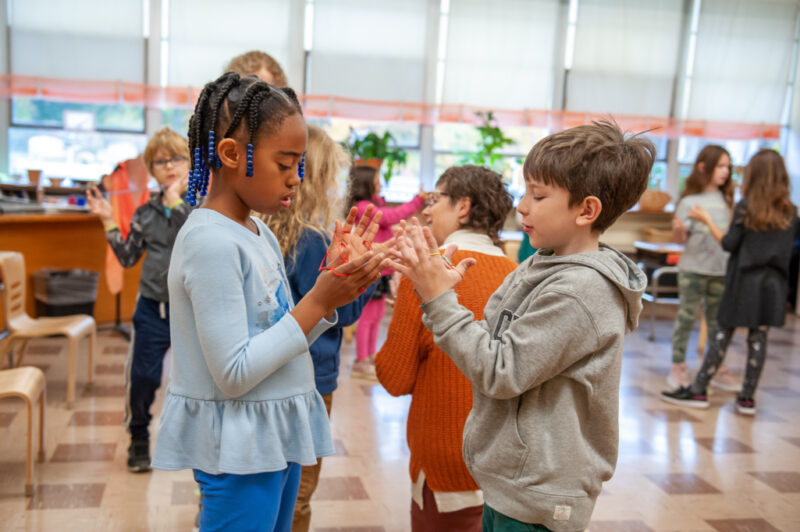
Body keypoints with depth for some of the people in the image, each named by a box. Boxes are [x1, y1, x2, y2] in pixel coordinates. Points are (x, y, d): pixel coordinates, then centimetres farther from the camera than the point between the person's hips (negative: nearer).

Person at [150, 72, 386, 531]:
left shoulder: (261, 235, 7)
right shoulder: (211, 242, -20)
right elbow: (233, 375, -22)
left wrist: (332, 278, -2)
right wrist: (320, 302, -22)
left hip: (278, 436, 9)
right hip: (240, 446, -9)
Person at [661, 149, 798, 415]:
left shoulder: (745, 207, -7)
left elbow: (729, 244, -8)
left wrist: (707, 220, 2)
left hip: (744, 280, -3)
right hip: (773, 283, 3)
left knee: (722, 334, 2)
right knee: (758, 337, 6)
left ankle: (698, 391, 6)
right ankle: (747, 397, 11)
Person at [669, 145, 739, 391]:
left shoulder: (726, 200, 8)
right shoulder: (689, 201, -7)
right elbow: (680, 239, -8)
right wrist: (678, 230, -28)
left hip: (721, 270, 4)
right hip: (693, 269, -4)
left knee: (717, 320, 11)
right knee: (686, 317, 2)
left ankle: (718, 369, 21)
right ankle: (678, 366, 12)